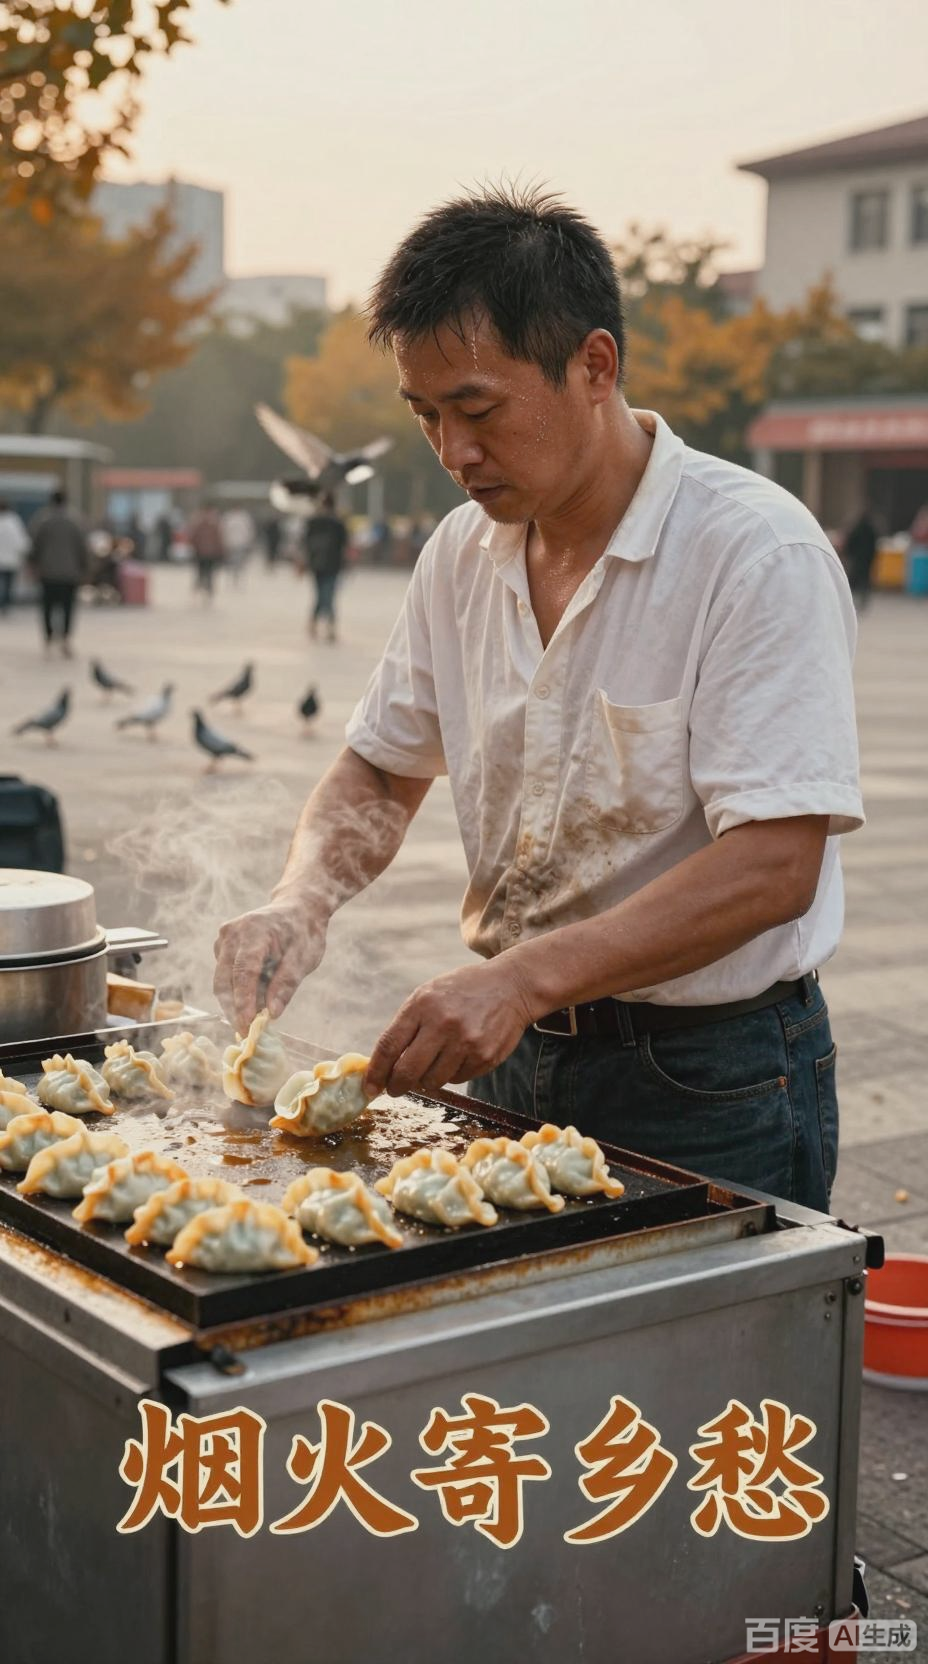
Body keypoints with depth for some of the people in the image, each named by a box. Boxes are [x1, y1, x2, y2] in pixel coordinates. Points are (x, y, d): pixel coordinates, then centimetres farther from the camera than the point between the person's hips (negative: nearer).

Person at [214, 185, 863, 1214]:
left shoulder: (757, 553, -18)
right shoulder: (463, 552, 3)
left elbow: (773, 866, -24)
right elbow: (383, 770, 13)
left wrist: (527, 975, -32)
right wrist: (301, 900, -8)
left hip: (709, 1090, -6)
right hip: (516, 1054, 6)